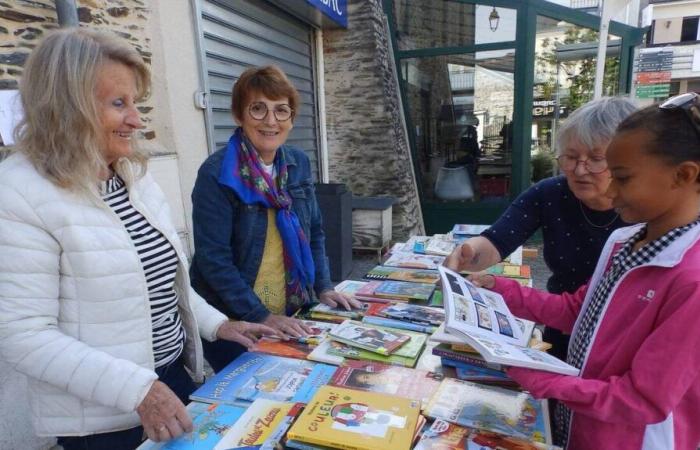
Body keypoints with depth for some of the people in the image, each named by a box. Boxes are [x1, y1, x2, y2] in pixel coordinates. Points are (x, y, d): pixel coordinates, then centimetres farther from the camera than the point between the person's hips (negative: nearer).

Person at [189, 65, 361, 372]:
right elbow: (213, 259, -20)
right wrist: (262, 317, -21)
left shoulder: (299, 163, 0)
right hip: (232, 323, -5)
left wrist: (323, 287, 0)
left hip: (289, 315, 6)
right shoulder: (217, 174, -18)